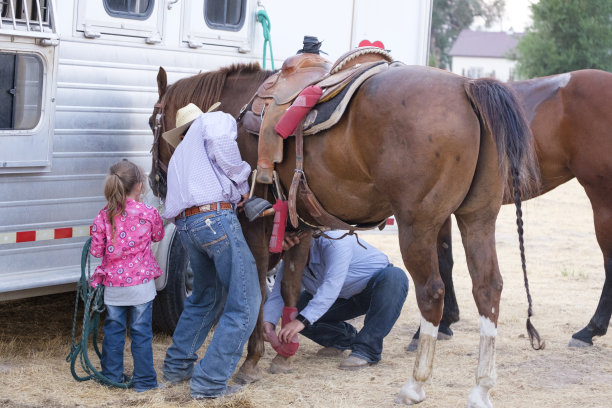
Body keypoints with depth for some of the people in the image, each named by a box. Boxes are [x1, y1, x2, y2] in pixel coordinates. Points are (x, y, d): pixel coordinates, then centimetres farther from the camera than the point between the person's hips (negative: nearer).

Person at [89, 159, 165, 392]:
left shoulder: (103, 217, -5)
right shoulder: (148, 214, -8)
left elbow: (96, 251, -3)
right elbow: (158, 236, 11)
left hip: (113, 285, 2)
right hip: (141, 283, -2)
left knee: (113, 331, 15)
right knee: (141, 333, 5)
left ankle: (112, 375, 23)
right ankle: (144, 380, 10)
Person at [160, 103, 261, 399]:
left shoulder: (178, 155, 35)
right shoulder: (216, 119, 13)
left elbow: (176, 198, 22)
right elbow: (221, 140, -13)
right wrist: (241, 179, -1)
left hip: (185, 224, 8)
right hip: (216, 217, -8)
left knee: (205, 298, 27)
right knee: (243, 303, -4)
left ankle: (176, 366, 32)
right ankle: (209, 382, -8)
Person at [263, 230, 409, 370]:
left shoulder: (334, 240, -33)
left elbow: (332, 286, -45)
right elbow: (278, 295, -18)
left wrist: (302, 320, -54)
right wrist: (269, 322, -40)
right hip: (346, 298, 6)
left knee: (395, 276, -41)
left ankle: (367, 349, -36)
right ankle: (344, 338, 7)